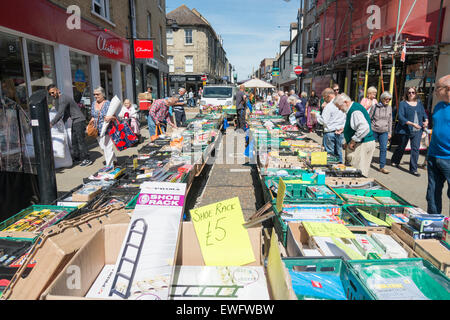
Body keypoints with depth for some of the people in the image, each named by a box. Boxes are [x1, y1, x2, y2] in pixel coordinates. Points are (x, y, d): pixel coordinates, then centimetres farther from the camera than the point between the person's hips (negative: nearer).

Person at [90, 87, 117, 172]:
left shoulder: (107, 103, -9)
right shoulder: (93, 103, 12)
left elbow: (114, 116, -13)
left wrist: (110, 117, -33)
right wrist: (92, 119, 3)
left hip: (107, 129, -7)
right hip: (98, 130, 7)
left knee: (107, 146, -5)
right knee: (102, 146, 12)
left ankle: (109, 165, 2)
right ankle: (114, 159, 28)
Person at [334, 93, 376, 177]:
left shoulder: (355, 111, -18)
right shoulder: (351, 109, 15)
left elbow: (364, 128, -31)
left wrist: (353, 141, -22)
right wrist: (348, 142, 19)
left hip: (362, 145, -10)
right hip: (358, 144, 10)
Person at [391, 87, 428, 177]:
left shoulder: (419, 103, 10)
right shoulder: (403, 103, -4)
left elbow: (424, 113, 18)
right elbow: (401, 117, -14)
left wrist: (426, 121, -3)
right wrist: (412, 124, -24)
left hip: (417, 130, 3)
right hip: (405, 130, -3)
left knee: (415, 149, -1)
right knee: (402, 147, 12)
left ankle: (413, 169, 5)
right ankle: (395, 161, 36)